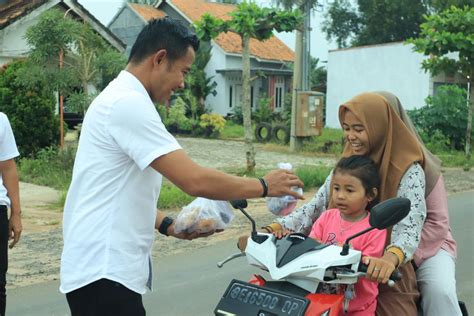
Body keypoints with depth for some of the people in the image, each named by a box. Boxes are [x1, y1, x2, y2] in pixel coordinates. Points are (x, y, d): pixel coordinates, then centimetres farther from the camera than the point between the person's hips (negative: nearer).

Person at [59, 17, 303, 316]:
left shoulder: (119, 99, 15)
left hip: (104, 266, 10)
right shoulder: (129, 103, -18)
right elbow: (196, 181, -22)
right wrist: (264, 186, -9)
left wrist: (168, 225, 9)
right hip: (103, 272, -10)